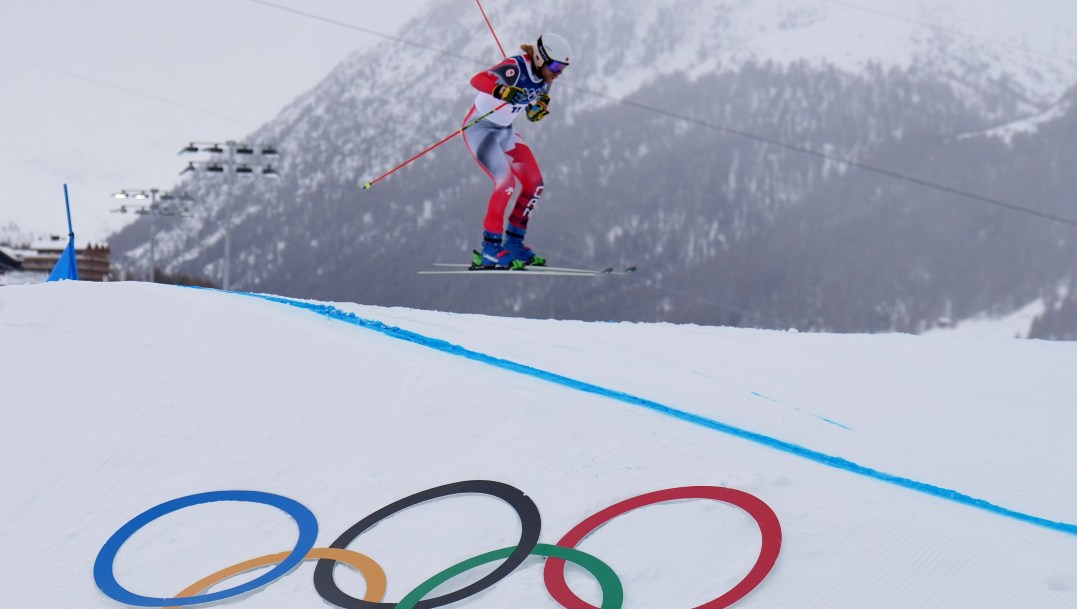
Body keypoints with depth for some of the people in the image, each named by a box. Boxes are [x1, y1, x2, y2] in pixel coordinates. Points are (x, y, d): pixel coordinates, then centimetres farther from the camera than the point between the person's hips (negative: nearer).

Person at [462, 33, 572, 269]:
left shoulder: (544, 76, -2)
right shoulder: (516, 68, -25)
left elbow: (532, 114, 12)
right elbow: (477, 80, -39)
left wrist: (539, 107, -11)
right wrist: (501, 91, -57)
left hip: (505, 131, 8)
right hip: (480, 128, -8)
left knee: (534, 183, 0)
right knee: (506, 182, -22)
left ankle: (513, 242, 12)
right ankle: (490, 250, -14)